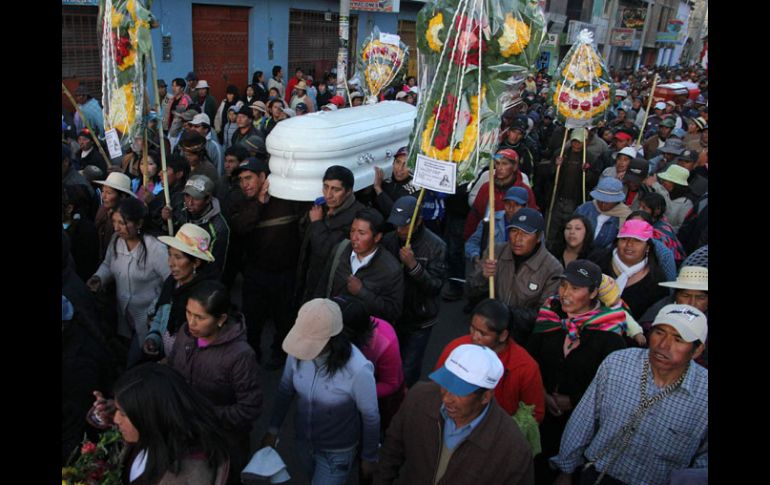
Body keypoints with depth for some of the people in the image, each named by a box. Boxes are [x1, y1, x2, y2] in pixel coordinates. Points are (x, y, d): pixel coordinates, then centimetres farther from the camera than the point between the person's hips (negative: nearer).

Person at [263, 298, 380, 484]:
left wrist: (369, 458, -5)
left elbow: (371, 418, -18)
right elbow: (285, 390, -1)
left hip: (337, 452, -5)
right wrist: (273, 428, 6)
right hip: (303, 441, 5)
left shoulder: (358, 369, -35)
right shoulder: (299, 352, -22)